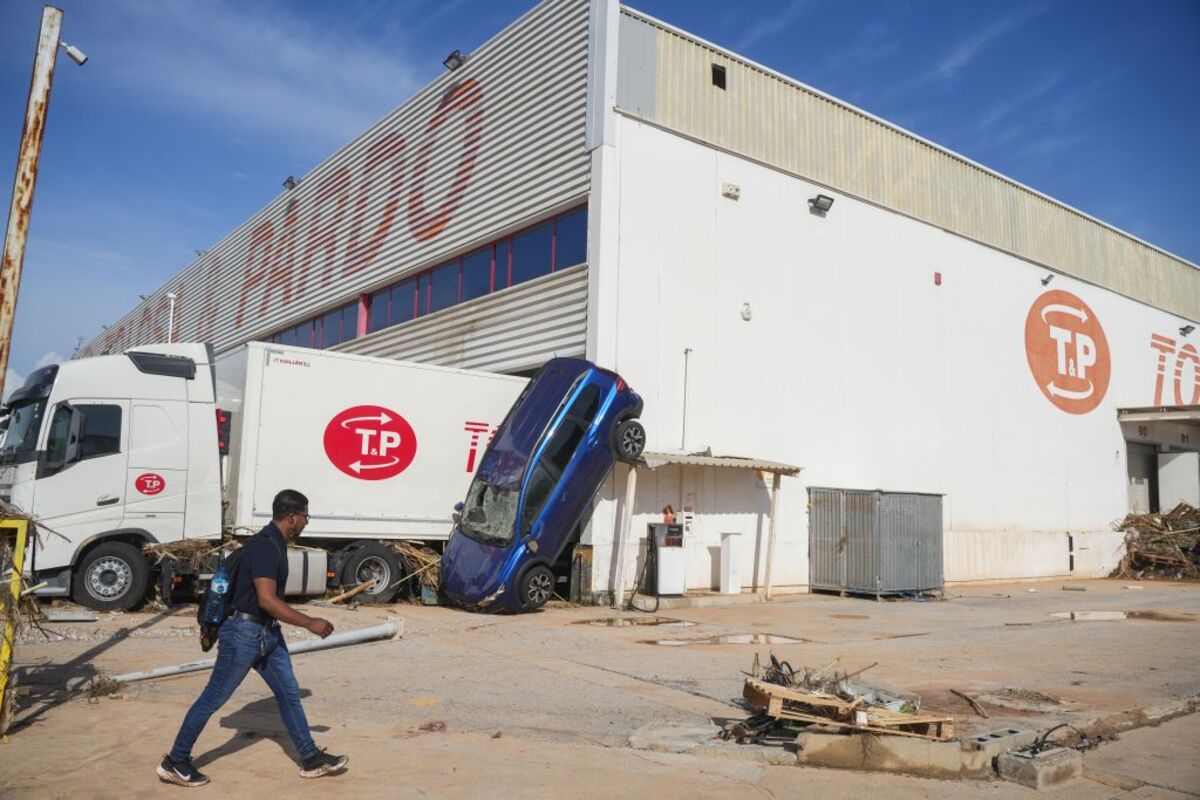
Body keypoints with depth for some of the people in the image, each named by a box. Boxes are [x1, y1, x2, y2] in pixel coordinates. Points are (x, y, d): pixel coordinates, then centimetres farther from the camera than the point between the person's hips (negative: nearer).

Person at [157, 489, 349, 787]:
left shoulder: (275, 543, 8)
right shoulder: (265, 546, -23)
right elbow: (267, 600, -28)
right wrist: (310, 623, -24)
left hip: (268, 633, 10)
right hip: (245, 632, -10)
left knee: (288, 693, 10)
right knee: (213, 698, 4)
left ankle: (311, 759, 17)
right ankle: (174, 762, 20)